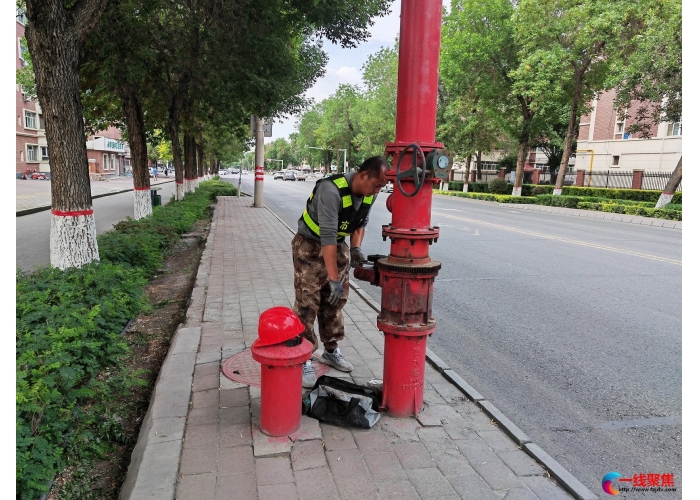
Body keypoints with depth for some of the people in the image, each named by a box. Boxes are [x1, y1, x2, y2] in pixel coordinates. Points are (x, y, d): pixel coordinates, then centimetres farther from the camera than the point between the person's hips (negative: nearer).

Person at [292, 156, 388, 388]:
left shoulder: (370, 193, -8)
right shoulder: (332, 190, -32)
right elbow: (326, 236, -35)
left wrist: (355, 248, -10)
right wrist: (334, 278, -35)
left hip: (338, 246, 7)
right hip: (310, 246, -7)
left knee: (335, 301, 12)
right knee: (307, 304, -7)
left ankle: (331, 350, 27)